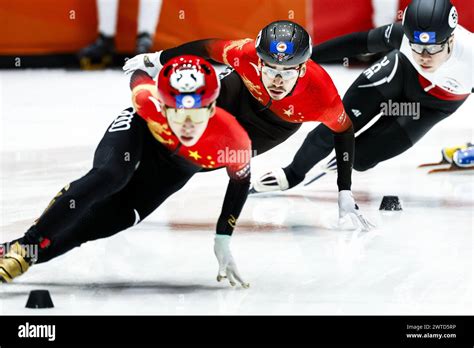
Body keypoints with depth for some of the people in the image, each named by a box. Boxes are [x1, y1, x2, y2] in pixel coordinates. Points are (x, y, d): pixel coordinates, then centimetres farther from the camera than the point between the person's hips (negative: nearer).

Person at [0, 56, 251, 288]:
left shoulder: (232, 140, -38)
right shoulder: (148, 102, -40)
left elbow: (241, 179, -14)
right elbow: (139, 76, -14)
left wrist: (222, 240, -12)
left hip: (175, 169, 2)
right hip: (139, 131, -2)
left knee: (107, 220, -11)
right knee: (109, 177, -32)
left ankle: (21, 257, -1)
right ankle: (23, 246, -28)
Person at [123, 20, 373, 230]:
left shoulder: (322, 95, -43)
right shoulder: (246, 54, -41)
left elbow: (344, 131, -21)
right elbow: (207, 48, -20)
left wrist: (345, 194, -20)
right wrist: (158, 60, -5)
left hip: (279, 122, -1)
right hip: (243, 90, 1)